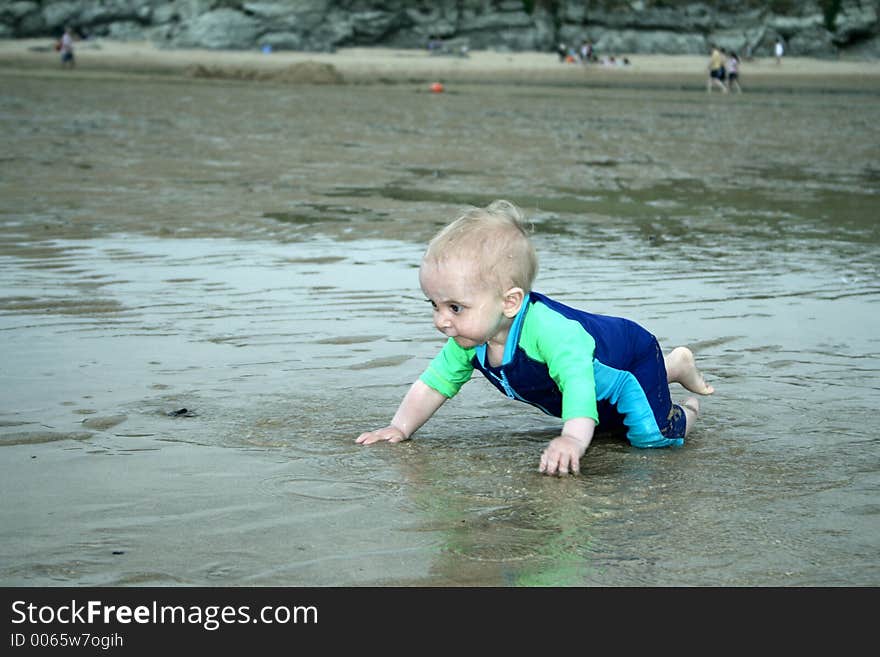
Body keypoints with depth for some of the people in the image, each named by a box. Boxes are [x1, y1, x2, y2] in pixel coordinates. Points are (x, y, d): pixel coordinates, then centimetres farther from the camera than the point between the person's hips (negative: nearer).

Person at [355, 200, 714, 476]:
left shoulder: (550, 330, -49)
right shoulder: (468, 342, -23)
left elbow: (578, 377, -61)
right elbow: (434, 383, -10)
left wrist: (573, 438, -76)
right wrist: (400, 427, -22)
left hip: (629, 357, -8)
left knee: (652, 436, -19)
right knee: (611, 423, 30)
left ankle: (688, 410, 14)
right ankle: (672, 366, 46)